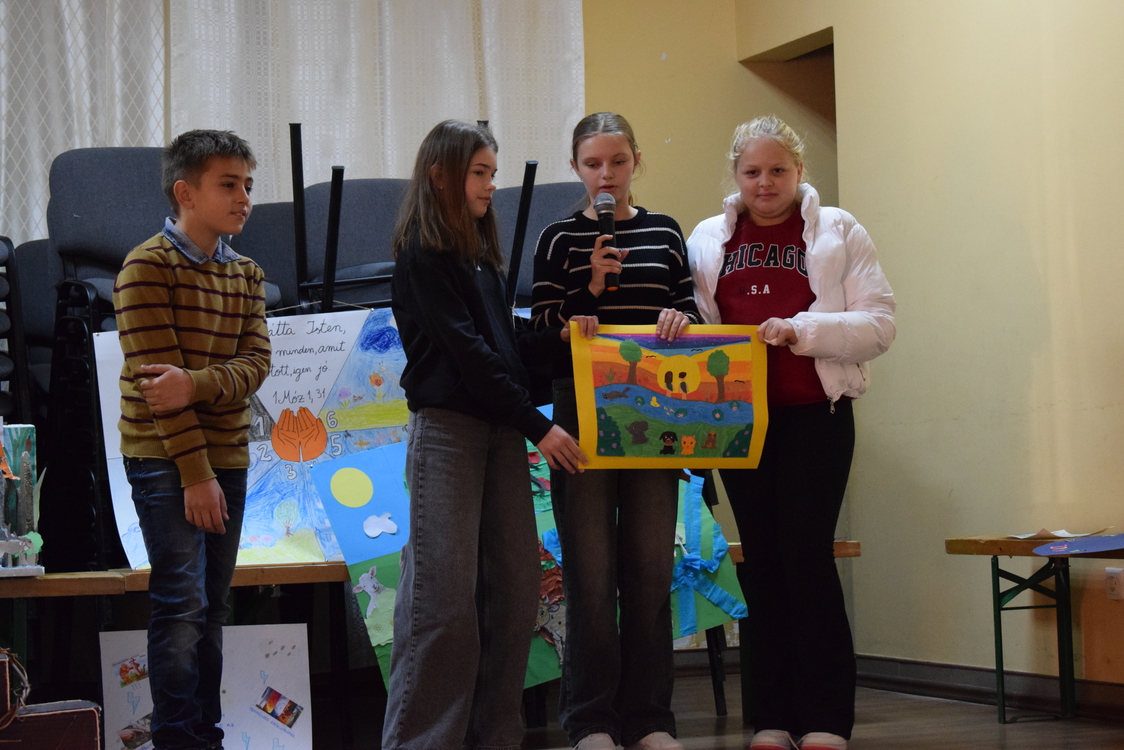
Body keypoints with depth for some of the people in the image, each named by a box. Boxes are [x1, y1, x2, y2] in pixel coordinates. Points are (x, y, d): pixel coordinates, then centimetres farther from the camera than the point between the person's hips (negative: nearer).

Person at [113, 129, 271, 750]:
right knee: (182, 605, -11)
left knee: (212, 608, 10)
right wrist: (195, 473, -18)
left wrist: (195, 384, -22)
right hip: (165, 461, -6)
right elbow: (156, 375, -15)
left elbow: (255, 363, -1)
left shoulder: (246, 275, 11)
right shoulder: (148, 267, -9)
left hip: (227, 456, 6)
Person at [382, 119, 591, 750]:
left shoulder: (482, 254, 20)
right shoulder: (422, 256, -6)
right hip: (448, 429, -8)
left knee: (516, 587, 4)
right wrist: (538, 426, -13)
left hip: (501, 431, 8)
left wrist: (559, 338, 2)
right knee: (447, 596, -8)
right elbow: (466, 351, -12)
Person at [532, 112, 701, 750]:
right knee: (591, 570, -1)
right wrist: (592, 286, -17)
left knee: (651, 567, 5)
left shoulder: (665, 233, 10)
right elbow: (543, 332, -3)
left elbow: (689, 310, 13)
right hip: (583, 415, -3)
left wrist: (681, 318, -9)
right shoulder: (560, 239, 2)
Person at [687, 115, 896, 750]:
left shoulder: (838, 231, 3)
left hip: (814, 413, -3)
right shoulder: (708, 239, 12)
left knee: (807, 555, -8)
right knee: (762, 561, 6)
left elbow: (878, 323, -5)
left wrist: (800, 329, -18)